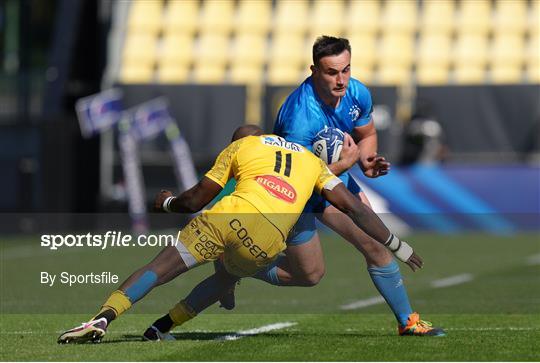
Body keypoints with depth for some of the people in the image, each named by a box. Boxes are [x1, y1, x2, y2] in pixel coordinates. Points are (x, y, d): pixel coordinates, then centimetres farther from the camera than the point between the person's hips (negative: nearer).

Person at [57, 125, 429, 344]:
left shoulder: (241, 146, 25)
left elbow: (197, 199, 25)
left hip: (229, 217, -2)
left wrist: (169, 202, 46)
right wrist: (398, 246, 28)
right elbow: (354, 208, 22)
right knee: (228, 276, 30)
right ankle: (162, 327, 20)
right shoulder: (313, 162, 31)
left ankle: (104, 317, -18)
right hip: (266, 243, 2)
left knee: (160, 269, 2)